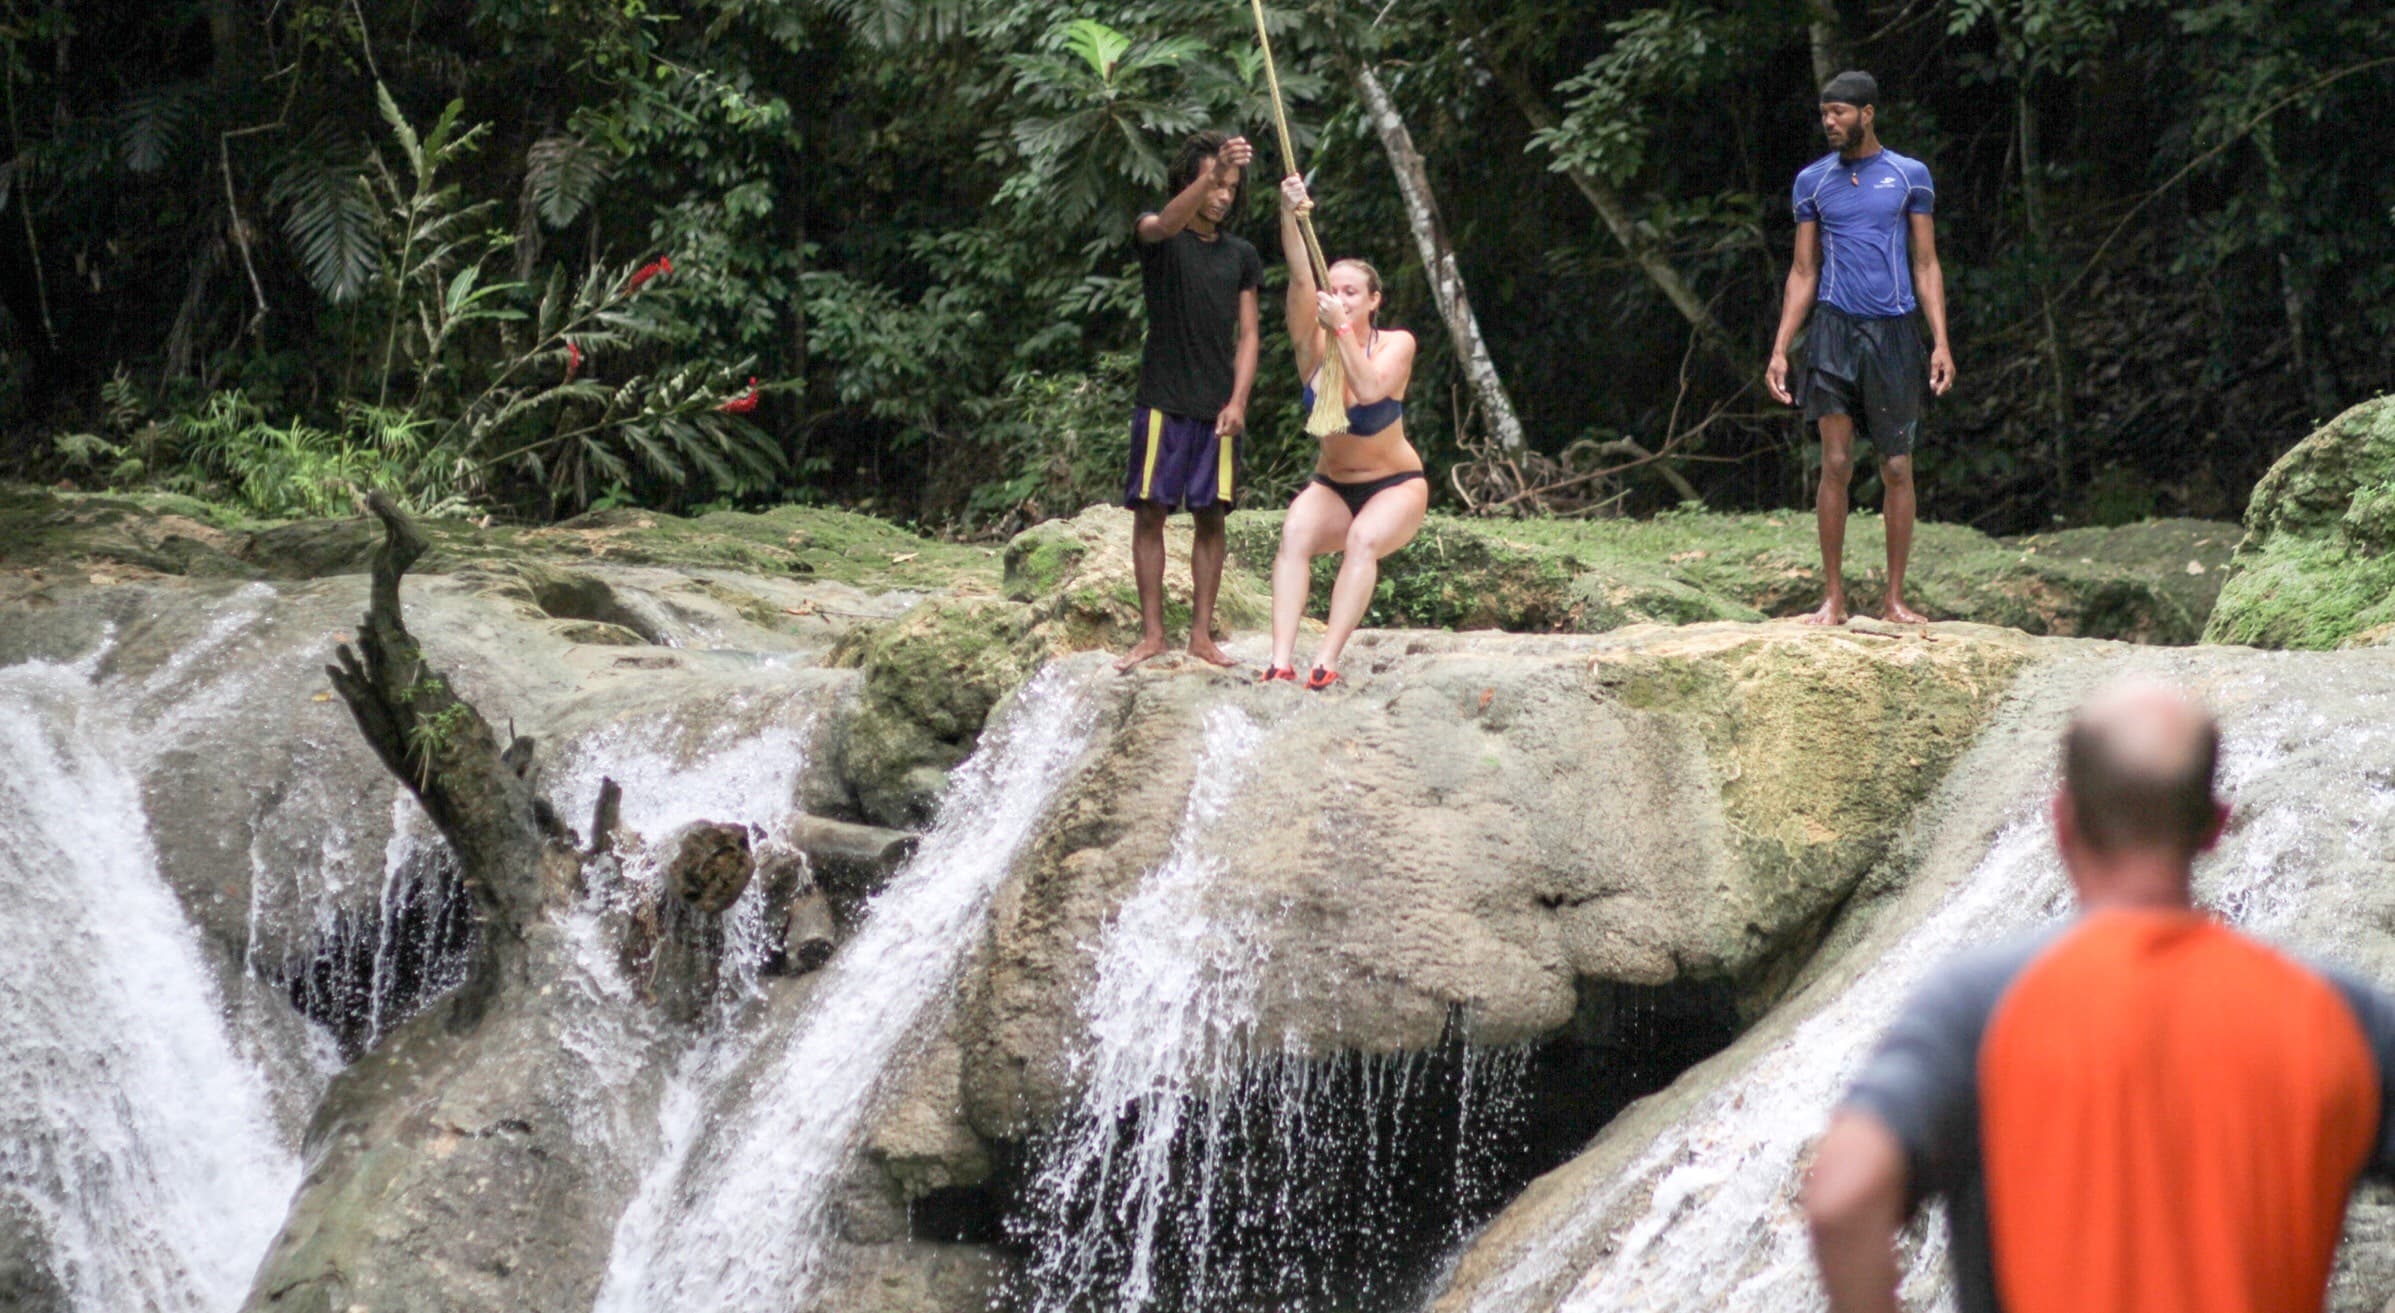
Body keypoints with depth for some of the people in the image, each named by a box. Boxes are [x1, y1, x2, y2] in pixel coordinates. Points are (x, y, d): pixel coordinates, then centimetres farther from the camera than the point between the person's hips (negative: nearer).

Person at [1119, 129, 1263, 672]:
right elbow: (1166, 224, -25)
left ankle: (1201, 633, 8)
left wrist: (1237, 401, -4)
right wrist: (1214, 171, -41)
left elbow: (1246, 336, 10)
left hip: (1217, 407, 3)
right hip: (1163, 400, -3)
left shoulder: (1240, 256, 12)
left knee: (1210, 517, 3)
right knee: (1150, 511, -3)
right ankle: (1152, 633, 1)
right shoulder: (1157, 235, 1)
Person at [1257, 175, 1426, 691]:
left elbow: (1370, 389, -31)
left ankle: (1326, 661, -39)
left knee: (1364, 539, -34)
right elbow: (1300, 281, -23)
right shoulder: (1313, 346, -6)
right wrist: (1290, 217, -38)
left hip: (1396, 488, -2)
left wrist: (1343, 329, -36)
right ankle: (1280, 660, -41)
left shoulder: (1396, 344, -11)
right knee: (1295, 532, -30)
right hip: (1330, 488, 2)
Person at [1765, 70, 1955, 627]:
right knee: (1836, 465, -5)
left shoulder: (1910, 176, 5)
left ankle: (1895, 599, 9)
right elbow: (1803, 273, 11)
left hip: (1894, 332, 0)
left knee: (1897, 470, 2)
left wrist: (1941, 343, -3)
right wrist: (1779, 351, 4)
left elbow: (1926, 265, 6)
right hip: (1836, 330, 0)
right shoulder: (1813, 181, 8)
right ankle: (1833, 598, 0)